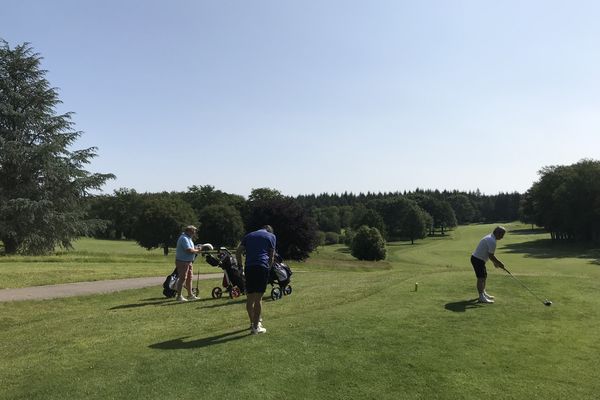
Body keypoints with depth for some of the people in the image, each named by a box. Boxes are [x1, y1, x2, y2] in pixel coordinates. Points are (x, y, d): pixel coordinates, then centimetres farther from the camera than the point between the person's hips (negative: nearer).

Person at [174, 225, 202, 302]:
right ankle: (179, 296, 0)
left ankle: (190, 295, 23)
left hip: (188, 261, 11)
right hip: (182, 261, -11)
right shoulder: (184, 238, -19)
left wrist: (196, 249, 3)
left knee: (189, 278, 14)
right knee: (182, 278, -7)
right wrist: (197, 251, -13)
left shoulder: (188, 238, 15)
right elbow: (189, 250, -27)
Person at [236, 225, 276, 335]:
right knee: (258, 298, -1)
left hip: (248, 267, 4)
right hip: (262, 267, -3)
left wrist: (240, 266, 18)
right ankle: (256, 326, 1)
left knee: (250, 298, 12)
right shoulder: (272, 236, 15)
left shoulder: (249, 235, 23)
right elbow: (271, 256, 11)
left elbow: (238, 252, 14)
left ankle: (253, 322, 26)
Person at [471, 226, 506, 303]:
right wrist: (499, 263, -9)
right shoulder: (492, 241, -22)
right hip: (477, 260, -11)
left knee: (484, 276, 20)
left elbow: (489, 254, 19)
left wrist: (495, 262, 16)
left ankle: (483, 293, 34)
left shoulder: (490, 238, 11)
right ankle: (481, 297, -7)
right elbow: (491, 256, -20)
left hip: (479, 259, 11)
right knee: (481, 278, -9)